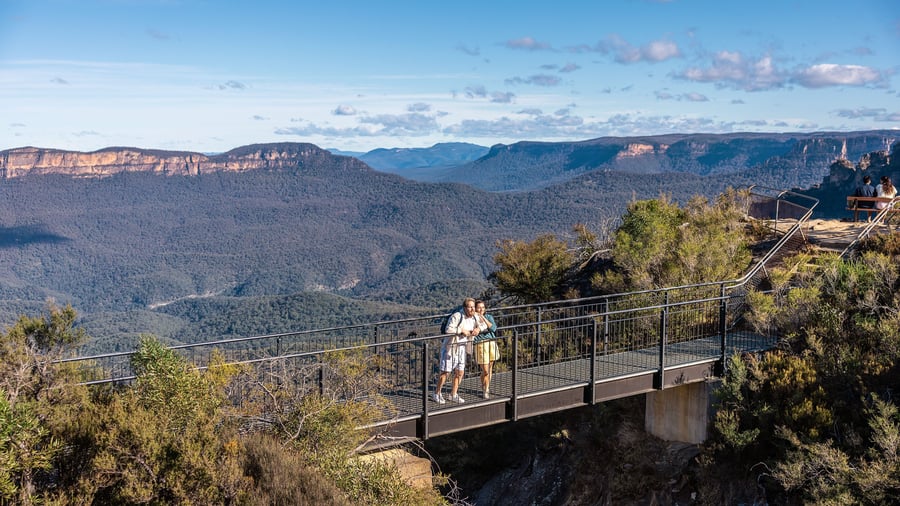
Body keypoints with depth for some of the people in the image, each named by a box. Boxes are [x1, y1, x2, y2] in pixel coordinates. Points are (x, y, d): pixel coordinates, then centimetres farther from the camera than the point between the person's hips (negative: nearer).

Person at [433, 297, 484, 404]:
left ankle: (453, 394, 25)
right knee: (445, 372, -2)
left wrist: (478, 328, -5)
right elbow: (449, 329, -31)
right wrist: (462, 331, -26)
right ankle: (437, 394, 12)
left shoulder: (474, 317, 3)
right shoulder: (456, 316, -21)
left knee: (460, 372, 10)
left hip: (461, 348, 7)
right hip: (450, 347, -7)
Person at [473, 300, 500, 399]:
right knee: (485, 371, -5)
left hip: (492, 343, 4)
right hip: (480, 345, -4)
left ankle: (487, 388, 27)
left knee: (490, 369, 10)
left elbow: (493, 328, -9)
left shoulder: (489, 317, 8)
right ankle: (484, 390, 15)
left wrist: (483, 318, -13)